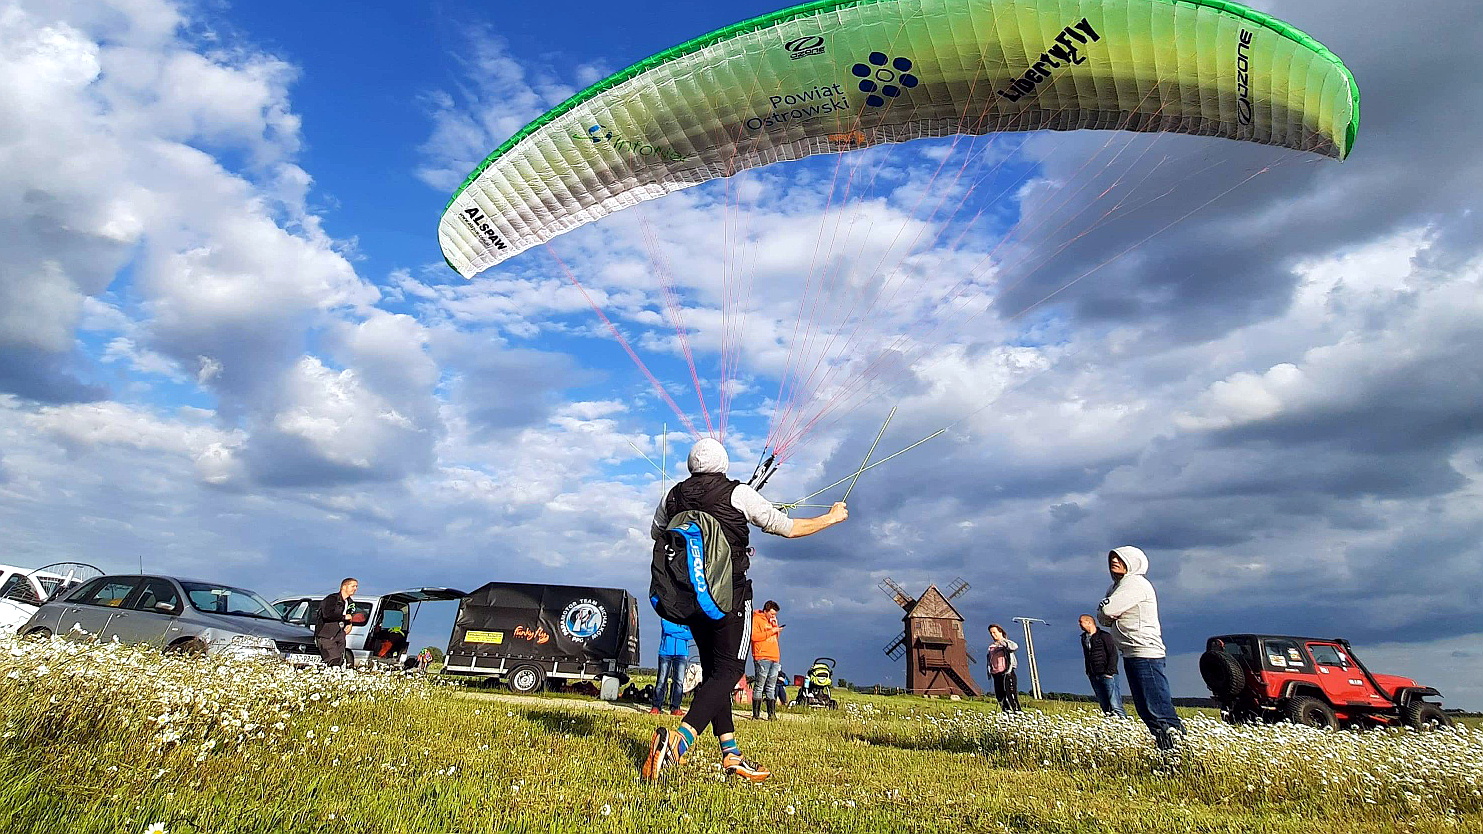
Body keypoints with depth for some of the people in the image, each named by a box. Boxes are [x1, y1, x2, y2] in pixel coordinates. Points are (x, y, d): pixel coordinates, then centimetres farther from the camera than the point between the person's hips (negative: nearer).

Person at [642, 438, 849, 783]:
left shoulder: (673, 496, 4)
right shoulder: (739, 493, -8)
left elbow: (656, 535, 22)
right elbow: (787, 528, -5)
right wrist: (832, 517, 9)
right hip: (729, 595, -5)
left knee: (713, 671, 15)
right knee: (727, 671, -3)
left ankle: (731, 755, 18)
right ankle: (678, 738, -23)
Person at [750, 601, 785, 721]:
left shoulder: (772, 620, 23)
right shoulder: (756, 619, -2)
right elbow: (754, 636, -15)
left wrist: (775, 626, 6)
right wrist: (771, 631, -15)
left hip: (775, 658, 7)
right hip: (762, 658, -7)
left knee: (771, 688, 7)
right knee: (759, 686, -7)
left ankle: (772, 714, 7)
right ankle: (756, 715, -3)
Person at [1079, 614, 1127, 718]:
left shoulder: (1104, 636, -2)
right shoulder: (1084, 638, 17)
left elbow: (1113, 655, -7)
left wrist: (1109, 672, -14)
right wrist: (1088, 672, 14)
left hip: (1107, 675, -6)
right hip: (1094, 677, 6)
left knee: (1114, 705, -12)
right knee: (1104, 706, 4)